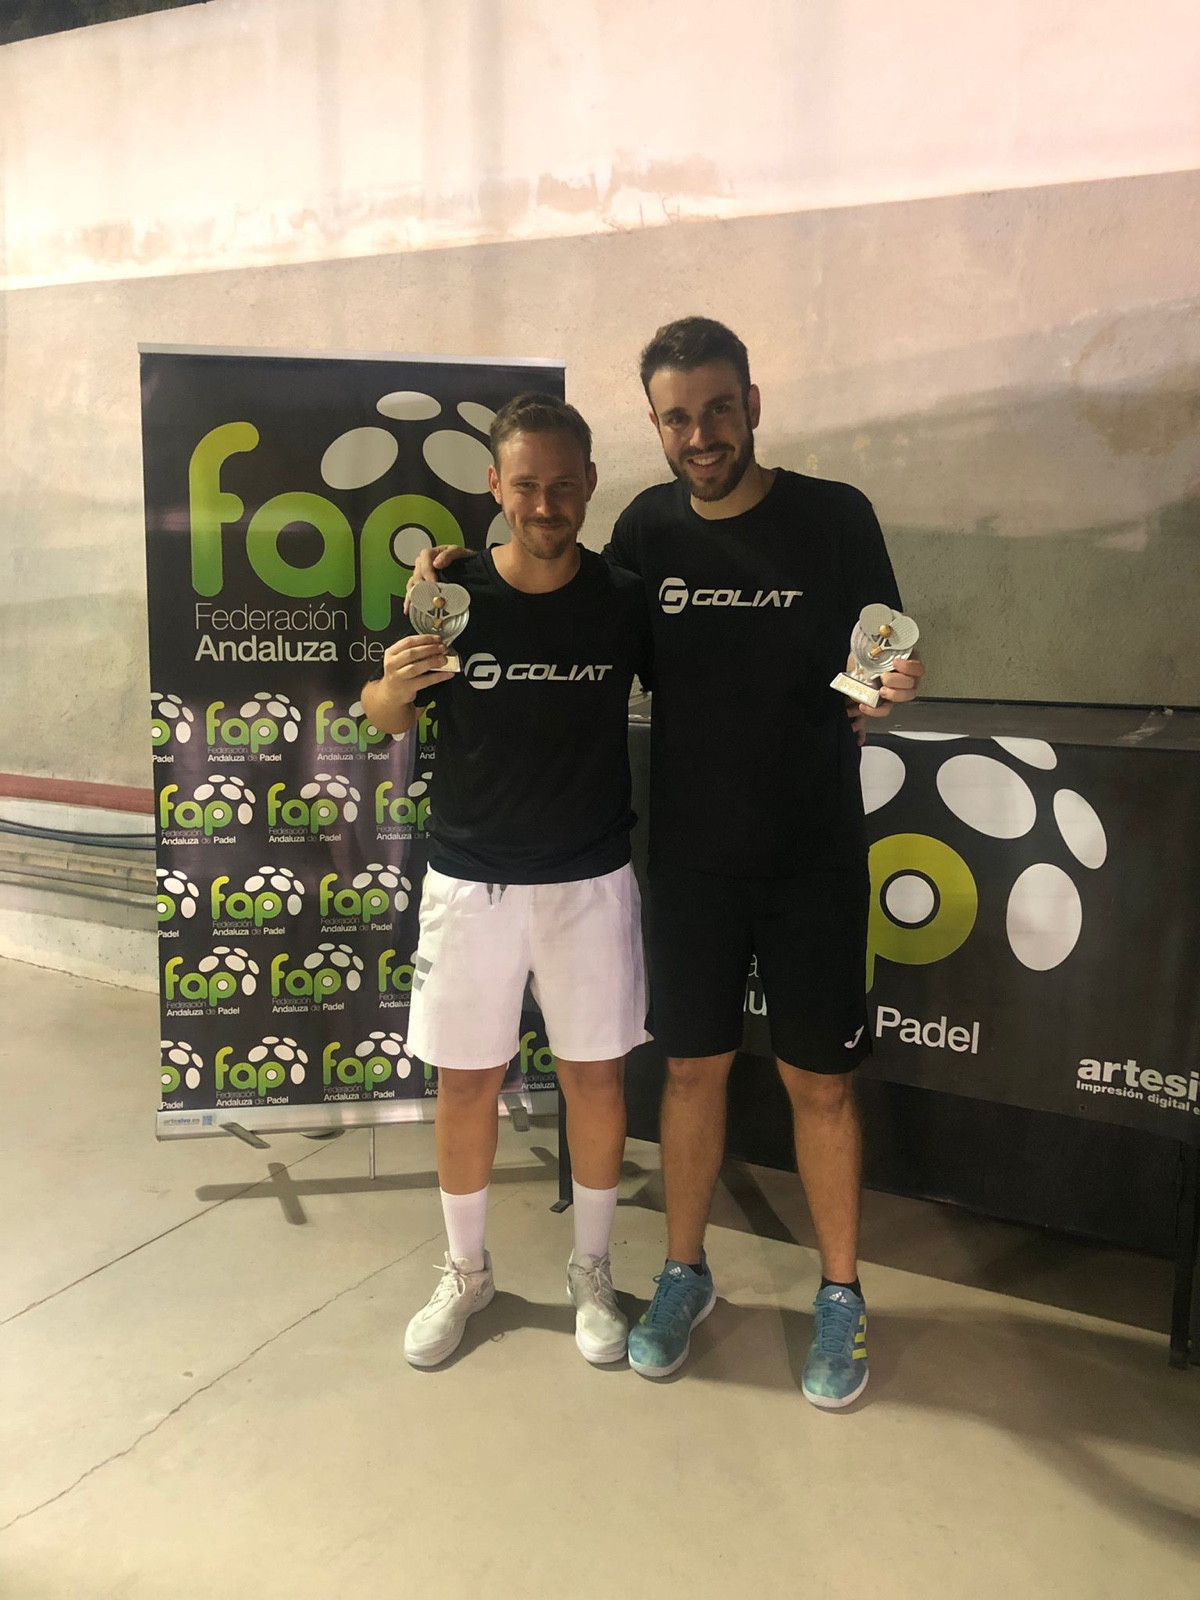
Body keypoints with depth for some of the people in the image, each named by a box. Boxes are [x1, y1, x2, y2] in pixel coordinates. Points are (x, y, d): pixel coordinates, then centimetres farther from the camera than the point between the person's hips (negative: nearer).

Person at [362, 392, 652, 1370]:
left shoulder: (625, 600, -6)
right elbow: (385, 720, 3)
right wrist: (395, 685, -21)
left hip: (591, 881, 0)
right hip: (470, 880, 0)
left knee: (595, 1072, 10)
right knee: (466, 1077, 10)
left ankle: (592, 1271, 31)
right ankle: (465, 1272, 33)